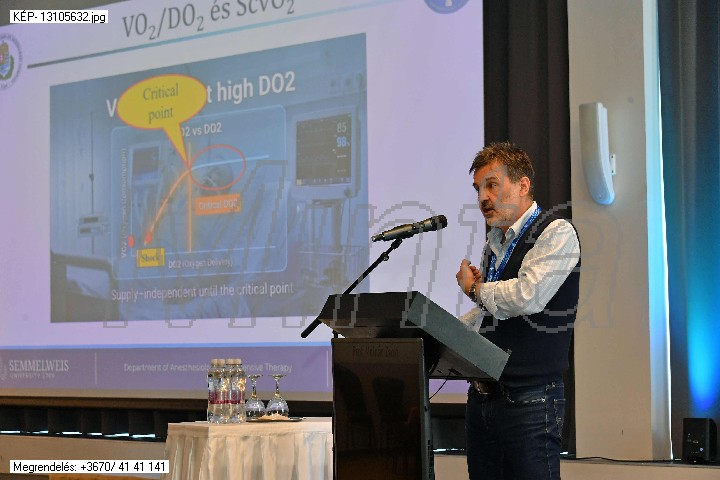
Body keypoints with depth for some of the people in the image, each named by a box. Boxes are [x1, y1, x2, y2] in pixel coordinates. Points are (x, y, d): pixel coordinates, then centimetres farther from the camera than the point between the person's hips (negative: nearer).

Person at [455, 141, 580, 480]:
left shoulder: (556, 233, -7)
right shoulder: (495, 243, 16)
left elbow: (527, 297, -21)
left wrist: (474, 289, -4)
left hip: (529, 399, -7)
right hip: (483, 397, 7)